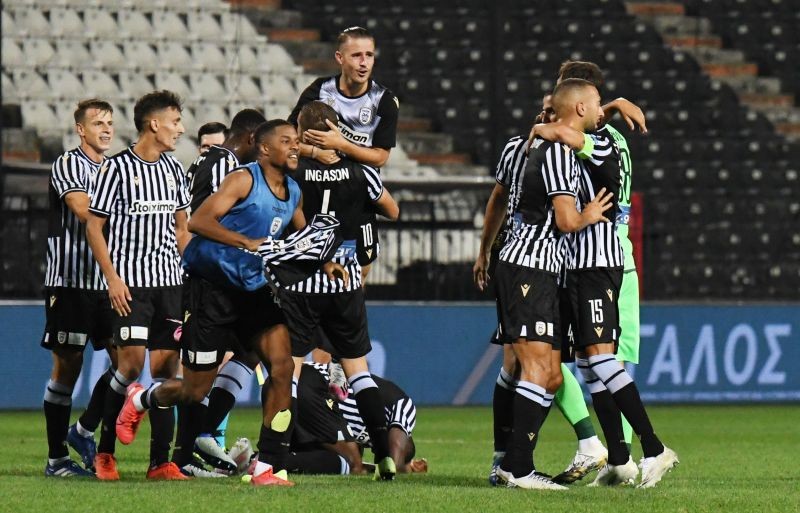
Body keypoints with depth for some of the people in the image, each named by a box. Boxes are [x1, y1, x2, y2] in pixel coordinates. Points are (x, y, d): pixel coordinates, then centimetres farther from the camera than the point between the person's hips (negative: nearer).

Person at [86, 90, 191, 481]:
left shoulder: (173, 169, 12)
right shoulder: (117, 168, -6)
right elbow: (93, 227, -4)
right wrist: (112, 278, -11)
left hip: (169, 282, 6)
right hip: (130, 284, -6)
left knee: (167, 364, 1)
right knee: (132, 362, -11)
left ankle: (160, 461, 3)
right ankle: (104, 451, 5)